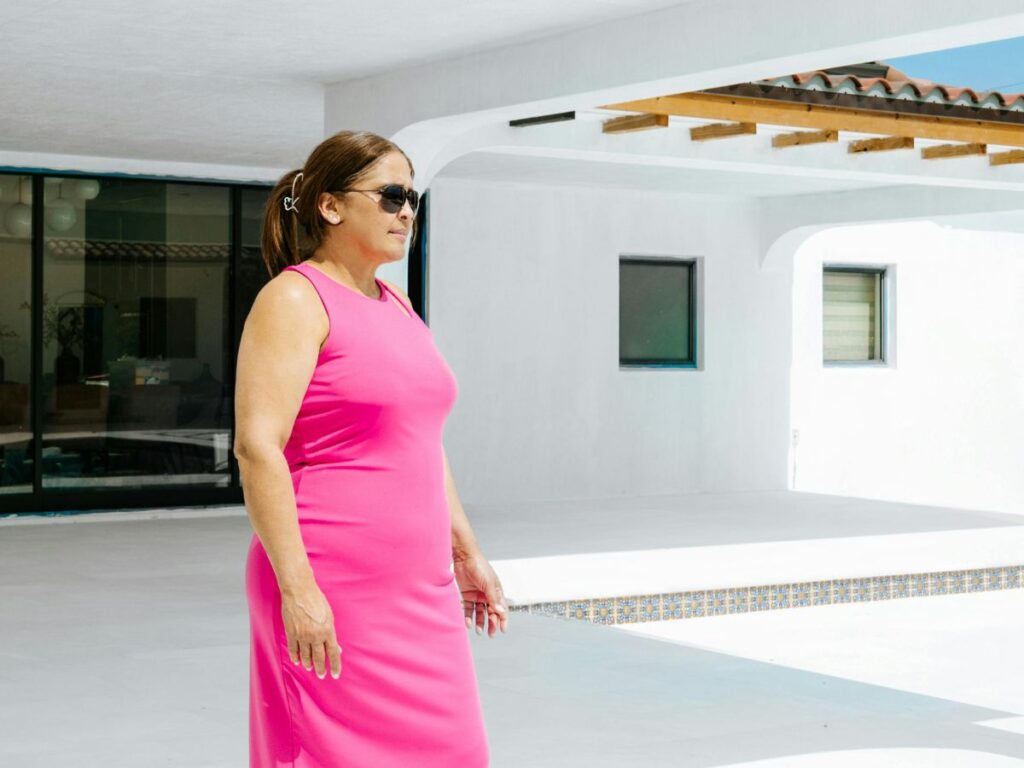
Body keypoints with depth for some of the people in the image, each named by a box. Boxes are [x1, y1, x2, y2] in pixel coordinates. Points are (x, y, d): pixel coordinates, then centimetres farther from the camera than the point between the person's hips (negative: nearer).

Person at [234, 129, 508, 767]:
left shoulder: (397, 305, 16)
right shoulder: (294, 299, -9)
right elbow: (257, 446, -18)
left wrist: (465, 552, 21)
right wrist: (297, 588, -23)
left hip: (420, 589, 8)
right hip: (331, 595, -8)